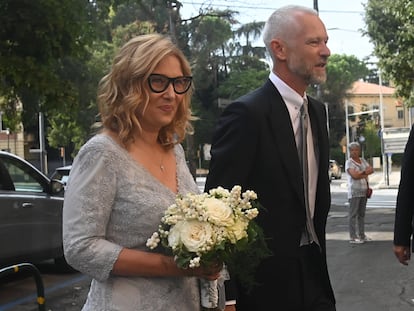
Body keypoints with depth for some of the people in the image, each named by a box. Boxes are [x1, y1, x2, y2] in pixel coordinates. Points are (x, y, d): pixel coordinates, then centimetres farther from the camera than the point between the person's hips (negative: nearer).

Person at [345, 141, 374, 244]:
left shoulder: (363, 160, 14)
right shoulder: (349, 162, -5)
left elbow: (371, 169, 3)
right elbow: (354, 175, -18)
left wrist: (360, 173, -10)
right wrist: (365, 172, -7)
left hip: (364, 191, 6)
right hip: (354, 192, -6)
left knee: (362, 213, 10)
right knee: (353, 214, -6)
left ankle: (362, 235, 16)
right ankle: (352, 237, -7)